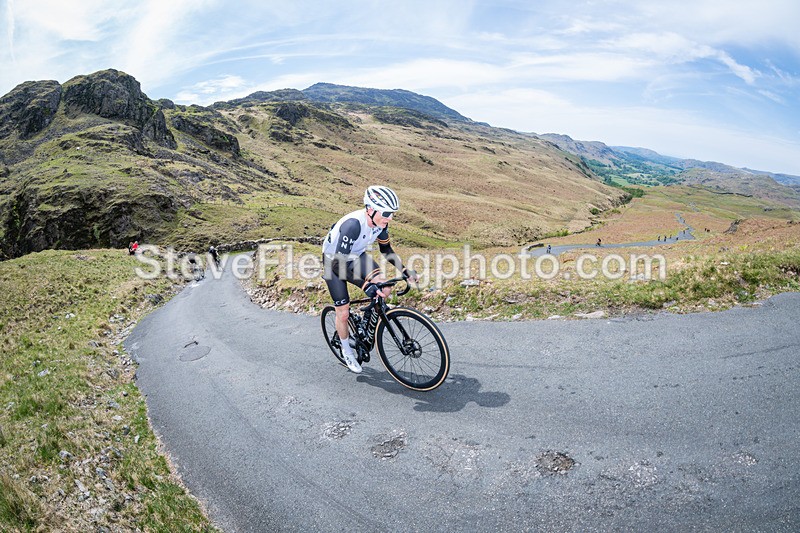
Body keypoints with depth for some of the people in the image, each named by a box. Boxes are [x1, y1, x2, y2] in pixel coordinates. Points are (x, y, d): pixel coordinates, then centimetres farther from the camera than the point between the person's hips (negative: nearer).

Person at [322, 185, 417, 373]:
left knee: (385, 288, -18)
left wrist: (404, 270, -6)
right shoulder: (353, 224, -38)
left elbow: (386, 250, 2)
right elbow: (339, 263, -40)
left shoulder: (380, 222, -16)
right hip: (334, 261, -5)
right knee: (343, 313, -2)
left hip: (356, 256, 5)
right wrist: (366, 284, -47)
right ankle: (347, 350, 26)